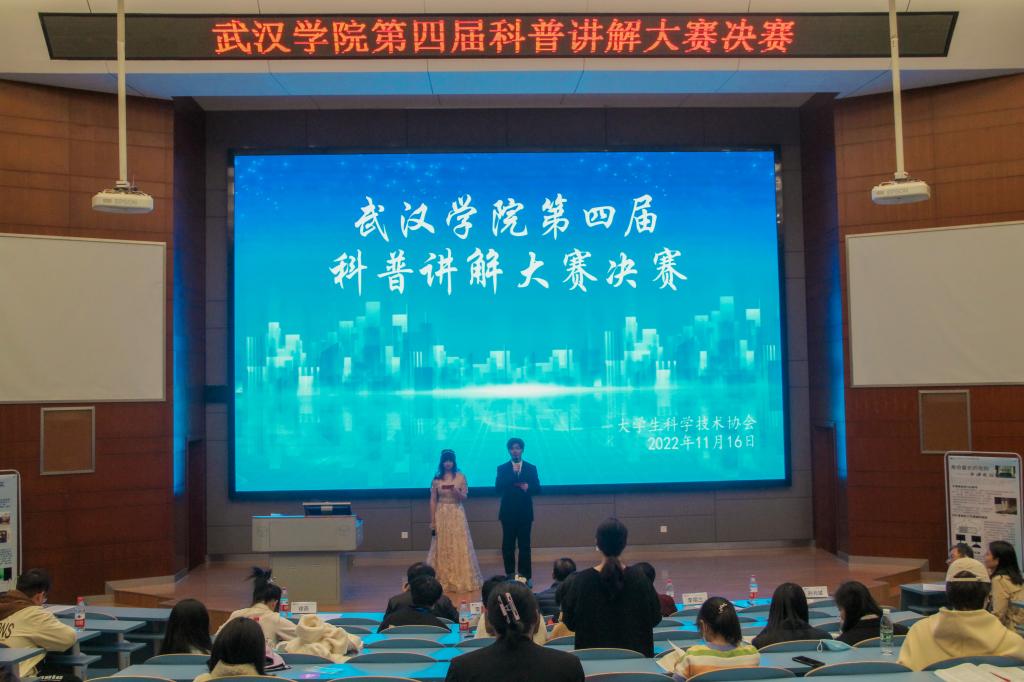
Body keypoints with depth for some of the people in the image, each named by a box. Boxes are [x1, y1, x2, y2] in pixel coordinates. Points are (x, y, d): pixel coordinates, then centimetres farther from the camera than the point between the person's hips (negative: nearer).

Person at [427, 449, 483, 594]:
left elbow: (464, 497, 0)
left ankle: (460, 580, 7)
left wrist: (457, 492, -22)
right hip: (442, 515, 1)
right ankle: (443, 581, 10)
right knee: (442, 547, 3)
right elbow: (433, 500, 4)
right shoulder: (436, 479, 2)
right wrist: (432, 521, 1)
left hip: (457, 515, -1)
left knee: (459, 546, -1)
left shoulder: (461, 477, 0)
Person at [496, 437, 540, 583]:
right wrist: (513, 473, -19)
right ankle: (510, 575, 13)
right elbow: (498, 487, -10)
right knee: (508, 545, 3)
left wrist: (528, 487, -20)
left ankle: (526, 576, 5)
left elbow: (537, 489, 2)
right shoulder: (502, 469, 4)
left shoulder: (531, 468, 7)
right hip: (508, 513, 0)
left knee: (524, 545, 1)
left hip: (525, 513, 0)